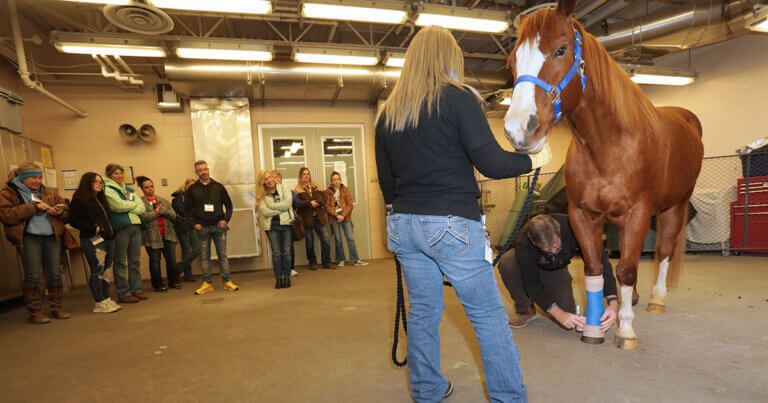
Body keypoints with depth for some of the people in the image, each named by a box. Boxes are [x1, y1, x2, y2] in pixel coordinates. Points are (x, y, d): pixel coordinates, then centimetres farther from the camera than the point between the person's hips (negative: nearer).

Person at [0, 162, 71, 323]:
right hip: (28, 238, -4)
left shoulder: (49, 193, 19)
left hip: (52, 237, 4)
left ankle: (57, 308, 15)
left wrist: (60, 212, -2)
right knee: (32, 276, -3)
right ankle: (35, 312, 8)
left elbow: (66, 214, 21)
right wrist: (34, 206, -15)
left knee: (54, 274, 6)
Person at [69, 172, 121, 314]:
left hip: (108, 239, 8)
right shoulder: (79, 199, -4)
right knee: (97, 271, -4)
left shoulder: (100, 199, 20)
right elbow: (73, 221, -9)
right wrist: (94, 228, -16)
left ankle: (106, 300, 18)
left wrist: (112, 229, 11)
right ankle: (100, 304, 3)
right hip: (93, 240, -8)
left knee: (105, 270, 11)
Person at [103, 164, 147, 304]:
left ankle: (136, 290, 18)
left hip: (135, 226, 6)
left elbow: (142, 208, 11)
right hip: (120, 228, -6)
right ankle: (123, 294, 5)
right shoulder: (107, 190, 1)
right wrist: (134, 204, 3)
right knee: (120, 263, -1)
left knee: (135, 261, 10)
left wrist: (127, 207, -4)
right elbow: (119, 206, -14)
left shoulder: (129, 190, 21)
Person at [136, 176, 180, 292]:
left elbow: (173, 215, 6)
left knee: (171, 258, 3)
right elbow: (142, 217, -14)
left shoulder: (163, 200, 16)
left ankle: (173, 281, 16)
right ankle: (158, 285, 13)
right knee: (155, 260, 2)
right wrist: (156, 212, -8)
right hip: (152, 236, -3)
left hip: (168, 234, 3)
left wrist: (162, 210, -8)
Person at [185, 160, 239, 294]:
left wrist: (226, 219, -1)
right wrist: (193, 223, -2)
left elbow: (228, 204, 11)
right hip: (202, 228, 0)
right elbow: (187, 208, 10)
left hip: (219, 226, 0)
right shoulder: (192, 189, 6)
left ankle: (227, 281, 9)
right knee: (205, 257, 5)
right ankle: (207, 283, 13)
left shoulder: (218, 186, 7)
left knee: (222, 254, 3)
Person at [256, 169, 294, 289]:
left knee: (286, 251, 2)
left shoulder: (283, 189, 8)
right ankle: (278, 278, 11)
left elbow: (288, 203, -8)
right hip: (271, 226, 0)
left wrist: (271, 206, -6)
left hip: (286, 223, 0)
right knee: (276, 253, 2)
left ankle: (287, 277, 11)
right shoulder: (261, 195, 7)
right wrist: (281, 208, -7)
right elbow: (265, 212, -6)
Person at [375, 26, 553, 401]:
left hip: (403, 225, 6)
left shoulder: (387, 112, 10)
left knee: (421, 312, 18)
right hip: (452, 224, -5)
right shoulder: (458, 98, -5)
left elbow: (385, 181, 13)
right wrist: (535, 159, 6)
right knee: (488, 314, 10)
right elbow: (491, 163, -11)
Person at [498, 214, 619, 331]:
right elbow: (531, 282, -33)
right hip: (530, 265, -1)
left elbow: (601, 260, -32)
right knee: (507, 263, -38)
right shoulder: (523, 242, -41)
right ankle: (524, 309, -12)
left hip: (556, 268, 2)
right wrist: (558, 314, -39)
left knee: (567, 311, -18)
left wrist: (613, 302, -42)